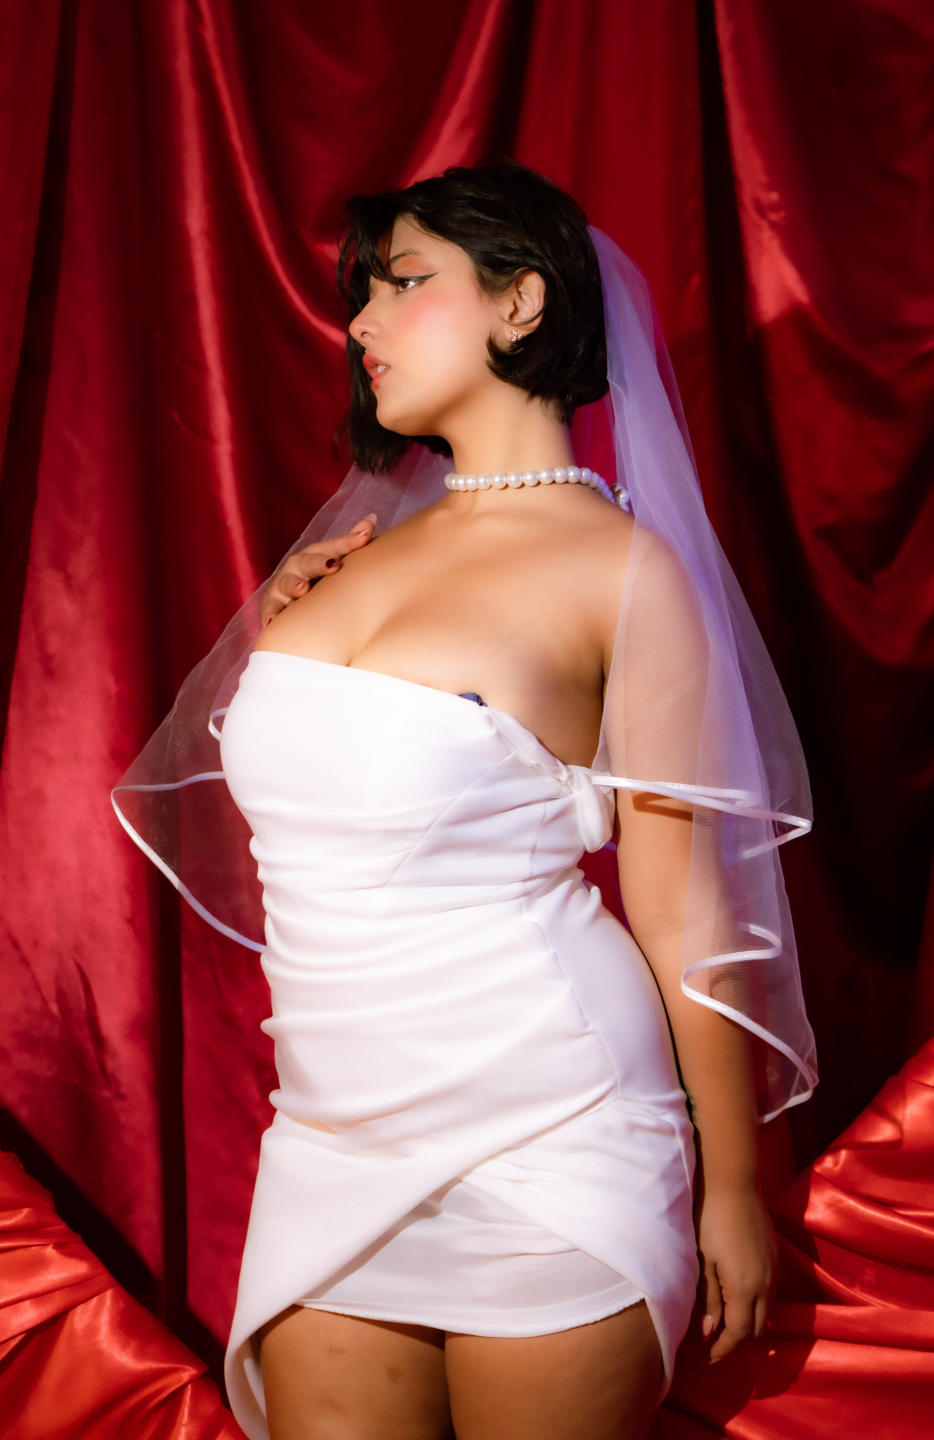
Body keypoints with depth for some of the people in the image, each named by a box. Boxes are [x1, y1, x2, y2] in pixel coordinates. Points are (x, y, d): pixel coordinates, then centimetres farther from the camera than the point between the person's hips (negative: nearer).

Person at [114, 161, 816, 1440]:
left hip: (543, 1150, -6)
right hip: (336, 1145, 6)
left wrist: (732, 1189, -2)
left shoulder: (624, 567, -10)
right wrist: (275, 647, 6)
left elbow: (686, 915, -8)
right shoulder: (369, 548, 10)